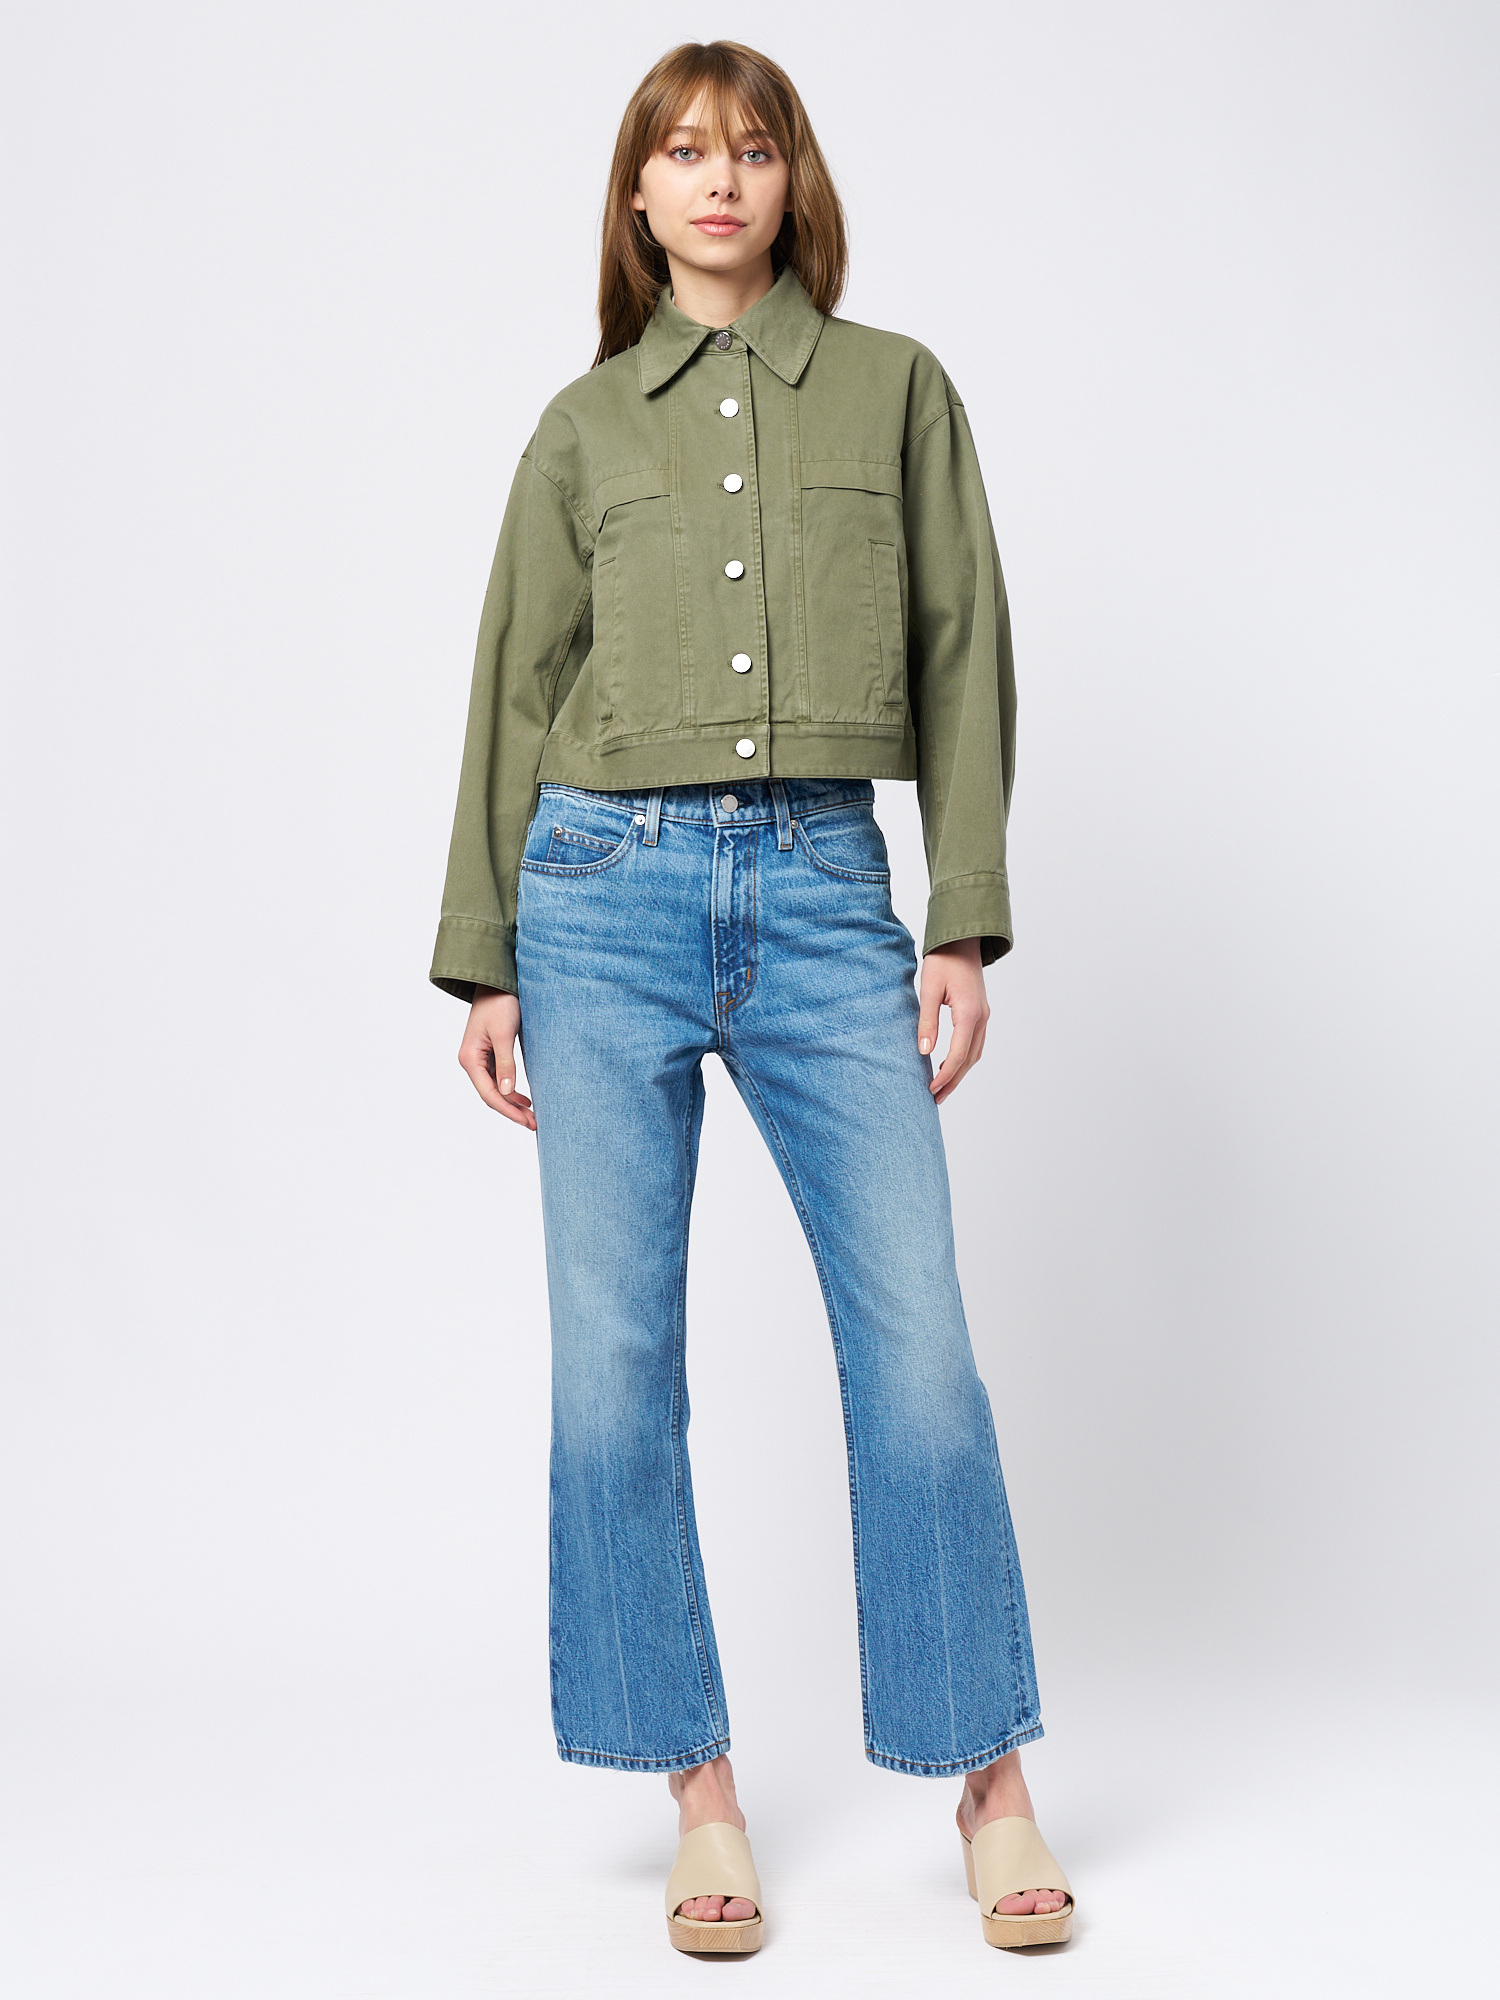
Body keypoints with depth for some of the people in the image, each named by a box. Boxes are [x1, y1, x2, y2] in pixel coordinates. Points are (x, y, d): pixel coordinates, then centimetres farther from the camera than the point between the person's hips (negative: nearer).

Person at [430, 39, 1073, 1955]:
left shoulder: (896, 387, 10)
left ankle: (991, 1779, 10)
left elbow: (961, 658, 8)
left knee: (918, 1342, -4)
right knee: (613, 1356, 1)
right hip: (607, 886, 1)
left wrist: (965, 921, 0)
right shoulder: (584, 425, 11)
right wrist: (483, 963, 7)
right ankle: (699, 1789, 14)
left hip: (825, 893, -1)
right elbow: (516, 694, 11)